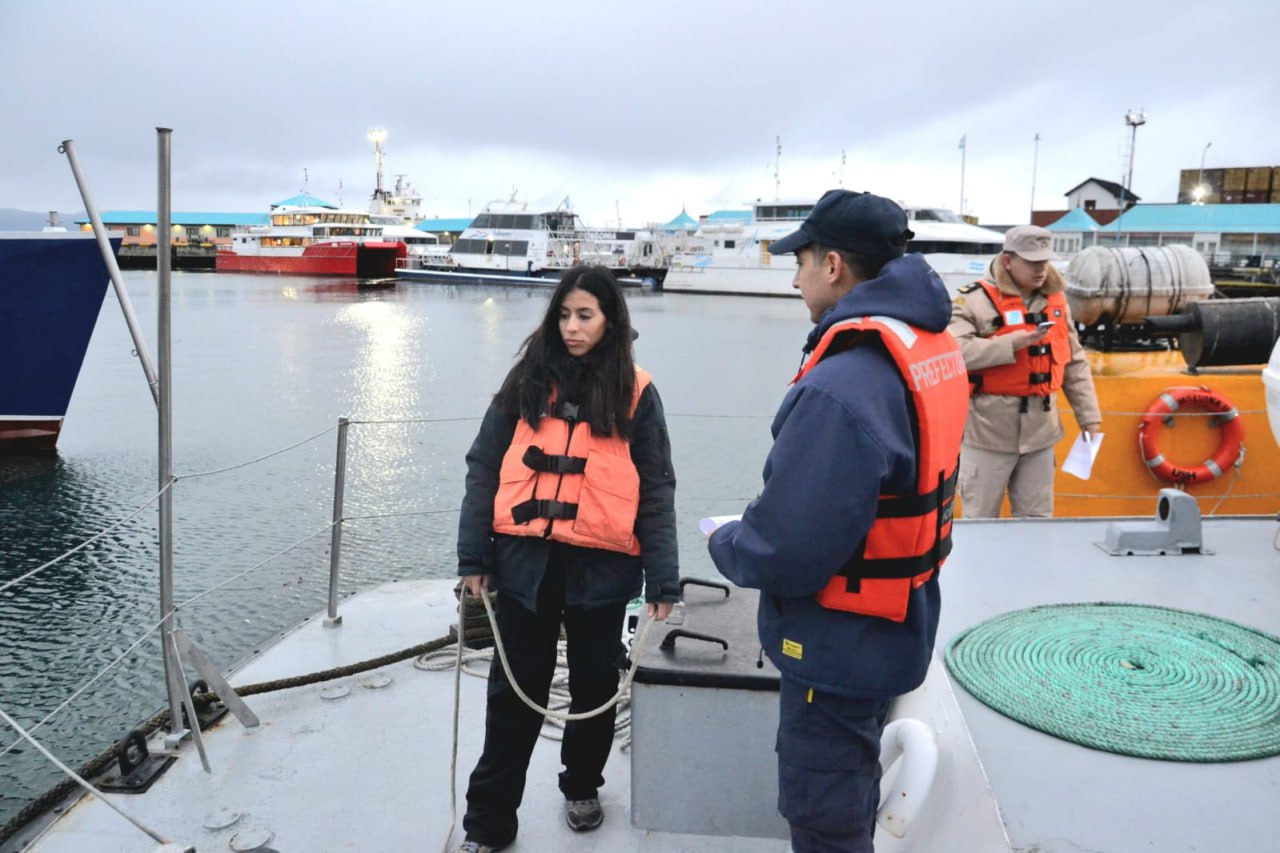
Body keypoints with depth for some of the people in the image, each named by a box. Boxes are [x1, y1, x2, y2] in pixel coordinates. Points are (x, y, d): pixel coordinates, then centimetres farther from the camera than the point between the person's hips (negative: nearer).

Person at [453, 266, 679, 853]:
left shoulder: (635, 392, 0)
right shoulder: (526, 380, 4)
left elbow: (656, 491, 0)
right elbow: (484, 469, 5)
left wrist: (662, 580, -5)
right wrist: (474, 555, 0)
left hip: (601, 566, -1)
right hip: (526, 558, 1)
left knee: (594, 686, 16)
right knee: (513, 692, 10)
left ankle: (583, 786, 41)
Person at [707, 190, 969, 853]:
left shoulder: (840, 389, -31)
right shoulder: (932, 348, 0)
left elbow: (785, 551, -30)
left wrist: (725, 544, -7)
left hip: (839, 648, -9)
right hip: (893, 628, 9)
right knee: (851, 789, 30)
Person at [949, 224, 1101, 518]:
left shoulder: (1056, 300, 10)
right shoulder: (976, 300, -10)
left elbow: (1075, 363, 14)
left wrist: (1089, 417, 10)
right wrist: (1013, 342, -23)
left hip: (1040, 432, 6)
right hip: (989, 431, -5)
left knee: (1037, 519, 15)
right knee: (980, 520, 6)